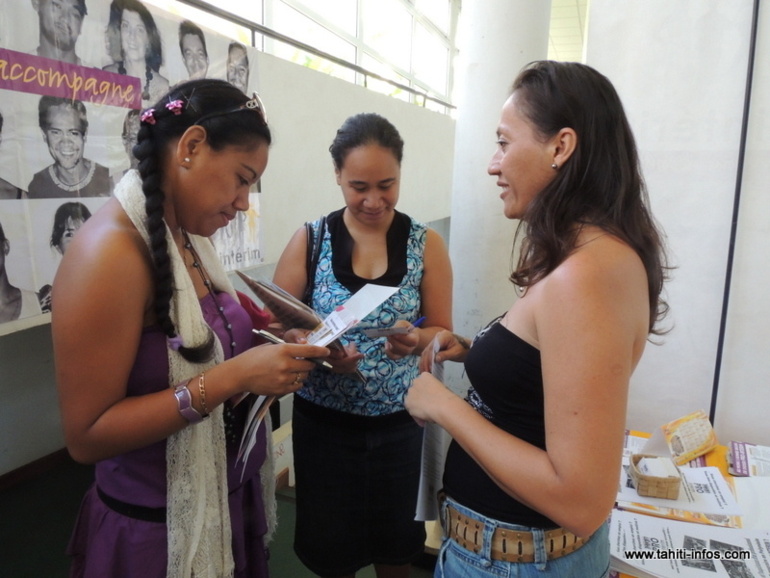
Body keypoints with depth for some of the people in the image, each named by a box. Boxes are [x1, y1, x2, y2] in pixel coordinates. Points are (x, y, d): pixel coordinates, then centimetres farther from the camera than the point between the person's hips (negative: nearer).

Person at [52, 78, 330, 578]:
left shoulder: (190, 239, 1)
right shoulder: (111, 251, -24)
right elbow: (87, 434, -24)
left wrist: (268, 338, -6)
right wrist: (234, 377, -29)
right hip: (159, 531, -7)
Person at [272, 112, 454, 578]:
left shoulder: (427, 244, -2)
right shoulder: (309, 241, -4)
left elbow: (443, 333, 1)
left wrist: (415, 339, -21)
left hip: (399, 423, 1)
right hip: (324, 423, 0)